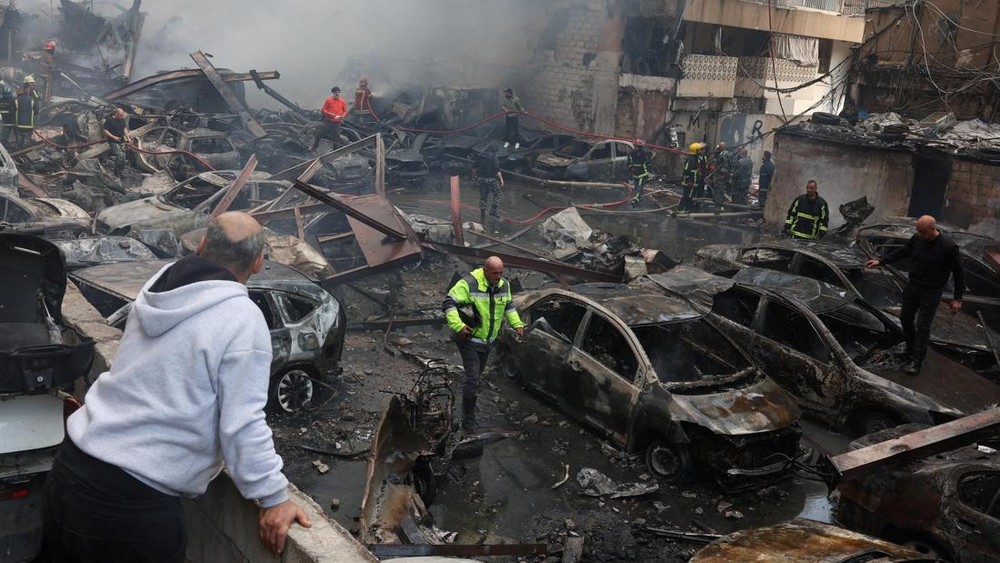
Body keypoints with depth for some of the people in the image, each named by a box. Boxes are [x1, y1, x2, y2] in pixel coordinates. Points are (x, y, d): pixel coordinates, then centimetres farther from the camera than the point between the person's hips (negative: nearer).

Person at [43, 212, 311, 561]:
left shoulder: (158, 286, 4)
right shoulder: (242, 319, -16)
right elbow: (242, 425, -17)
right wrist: (274, 499, -8)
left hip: (69, 465, 7)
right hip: (133, 500, -7)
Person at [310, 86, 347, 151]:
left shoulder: (342, 102, 3)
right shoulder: (329, 100, -4)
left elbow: (345, 111, 12)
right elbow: (323, 110, -2)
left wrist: (342, 116, -10)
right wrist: (330, 114, -18)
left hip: (337, 123, 2)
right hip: (327, 121, -1)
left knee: (336, 137, 4)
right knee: (320, 134, 1)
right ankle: (314, 147, 18)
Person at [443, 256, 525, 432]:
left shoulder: (504, 285, -2)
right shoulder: (469, 283, -24)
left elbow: (508, 306, 16)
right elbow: (449, 303, -23)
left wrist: (517, 324, 4)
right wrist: (457, 325, -34)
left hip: (488, 339, 7)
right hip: (469, 338, -7)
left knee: (477, 375, 22)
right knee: (472, 378, -11)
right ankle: (468, 421, -2)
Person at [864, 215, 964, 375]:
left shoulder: (948, 246, -23)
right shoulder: (917, 239, -8)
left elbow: (959, 272, -14)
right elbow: (901, 252, 9)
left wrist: (957, 298, -12)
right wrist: (880, 261, 2)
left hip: (931, 293, -6)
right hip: (912, 288, 6)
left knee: (922, 327, -4)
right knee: (906, 318, 17)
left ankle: (917, 362, 3)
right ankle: (911, 350, 36)